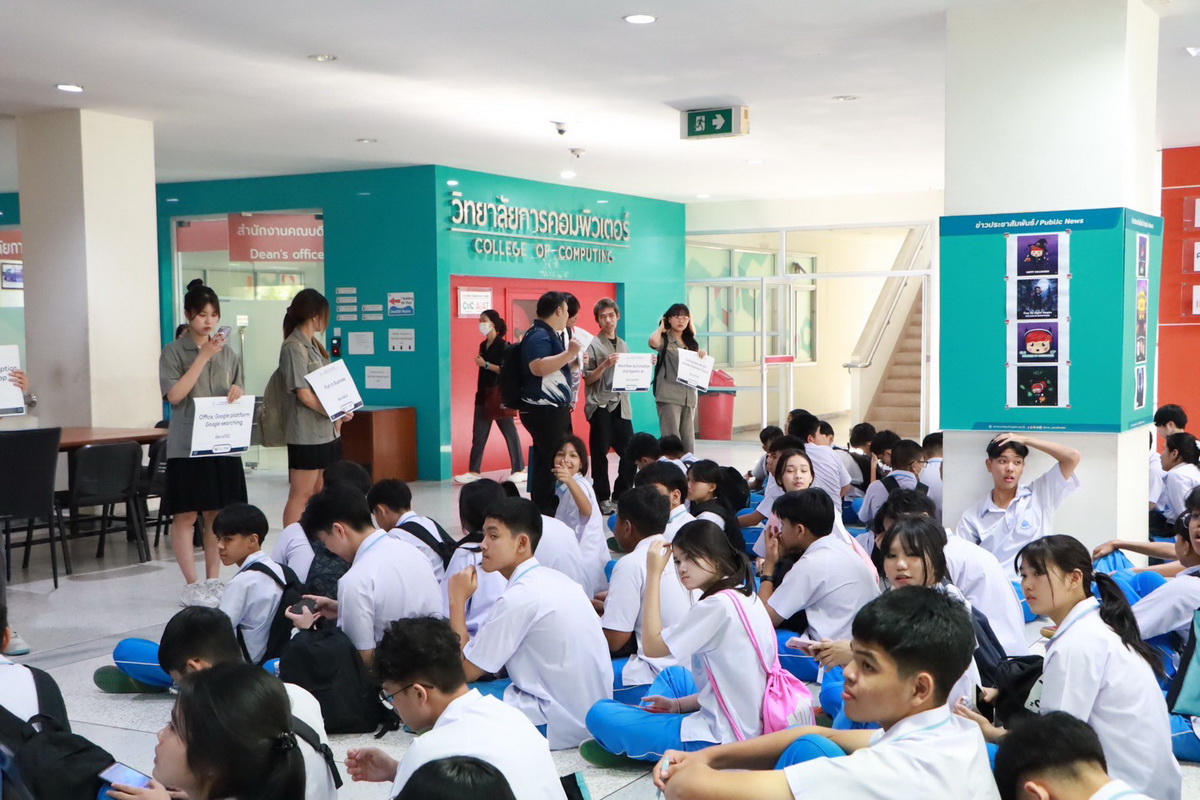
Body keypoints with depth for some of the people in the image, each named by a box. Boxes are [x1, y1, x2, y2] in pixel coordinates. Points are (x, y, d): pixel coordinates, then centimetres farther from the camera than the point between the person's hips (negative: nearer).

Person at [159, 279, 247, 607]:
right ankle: (192, 586, 6)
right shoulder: (174, 352, -3)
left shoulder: (229, 354, 11)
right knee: (186, 516, 0)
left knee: (217, 515, 8)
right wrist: (203, 356, -17)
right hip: (187, 446, -4)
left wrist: (237, 392, -7)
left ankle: (213, 582, 17)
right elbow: (174, 395, -14)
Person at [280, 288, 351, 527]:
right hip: (307, 433, -9)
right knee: (300, 495, -5)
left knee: (318, 494, 12)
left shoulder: (313, 344, 15)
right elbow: (304, 394, -16)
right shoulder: (294, 347, -12)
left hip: (327, 430, 9)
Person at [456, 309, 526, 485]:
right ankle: (474, 471, 5)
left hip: (498, 395, -7)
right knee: (478, 435, 4)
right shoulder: (483, 345, 12)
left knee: (510, 432, 0)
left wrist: (485, 364, -18)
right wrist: (479, 392, 17)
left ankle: (520, 470, 7)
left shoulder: (502, 345, -9)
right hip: (483, 394, 7)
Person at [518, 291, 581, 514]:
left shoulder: (549, 334, 18)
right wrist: (569, 353, -29)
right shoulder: (538, 335, -14)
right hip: (544, 410, -11)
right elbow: (538, 367, -30)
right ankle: (543, 513, -7)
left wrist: (572, 361, 22)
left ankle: (555, 509, 18)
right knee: (551, 462, -10)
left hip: (555, 408, 11)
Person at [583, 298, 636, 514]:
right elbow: (588, 379, -6)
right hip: (601, 406, -5)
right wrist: (605, 364, -19)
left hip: (621, 406, 5)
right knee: (600, 454, -1)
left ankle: (619, 496, 17)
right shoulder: (593, 345, -2)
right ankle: (603, 498, 8)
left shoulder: (623, 345, 15)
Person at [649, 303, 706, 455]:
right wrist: (661, 327, -3)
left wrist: (703, 357, -1)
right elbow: (653, 342, -25)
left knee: (688, 442, 7)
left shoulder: (692, 342, 17)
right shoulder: (664, 340, 0)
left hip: (689, 396, 6)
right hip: (669, 396, -6)